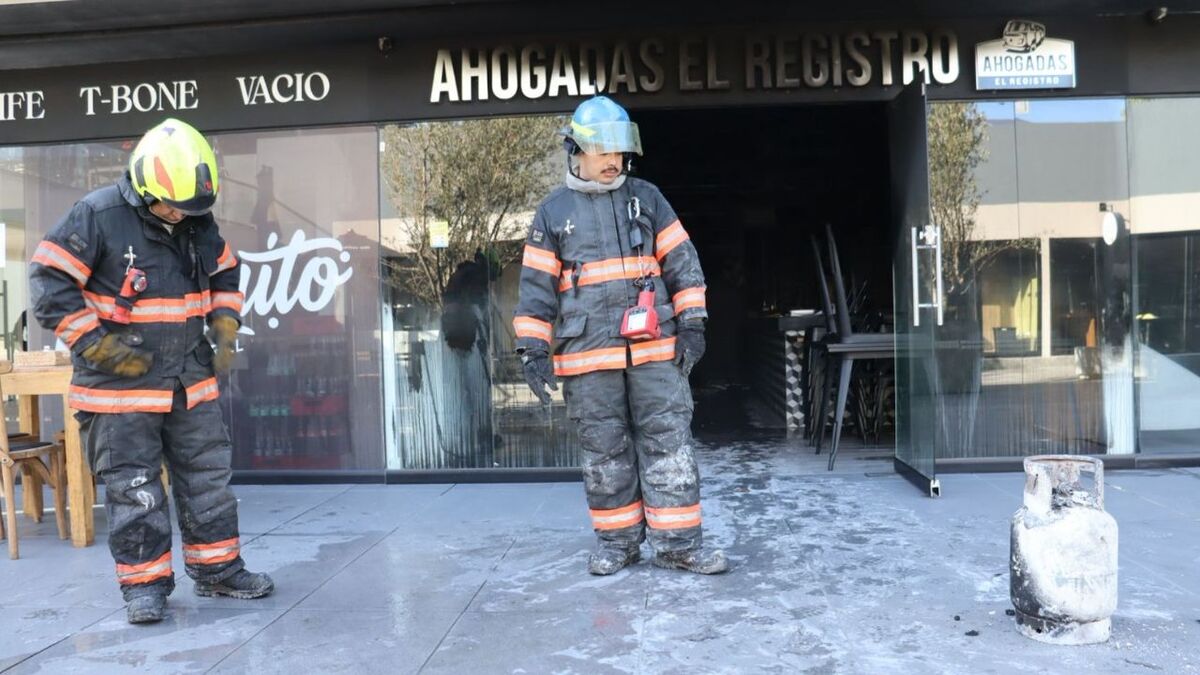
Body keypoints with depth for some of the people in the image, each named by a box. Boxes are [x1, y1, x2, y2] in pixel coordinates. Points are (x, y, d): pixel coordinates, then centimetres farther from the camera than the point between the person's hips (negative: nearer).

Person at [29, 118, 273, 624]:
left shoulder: (198, 221, 3)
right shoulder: (98, 216, -15)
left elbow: (224, 276, 18)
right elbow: (49, 284, -15)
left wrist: (225, 332, 5)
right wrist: (100, 348, -18)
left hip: (190, 382, 6)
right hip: (119, 386, -5)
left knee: (208, 478, 12)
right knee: (133, 488, 2)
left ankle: (218, 569, 25)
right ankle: (144, 582, 16)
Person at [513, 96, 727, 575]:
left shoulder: (647, 199, 9)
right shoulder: (554, 211, 6)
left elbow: (682, 264, 9)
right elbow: (536, 287, 5)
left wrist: (691, 324, 1)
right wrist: (533, 350, -1)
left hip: (655, 348, 1)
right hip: (588, 355, 0)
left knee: (668, 442, 1)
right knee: (605, 451, 7)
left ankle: (677, 542, 9)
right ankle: (618, 541, 21)